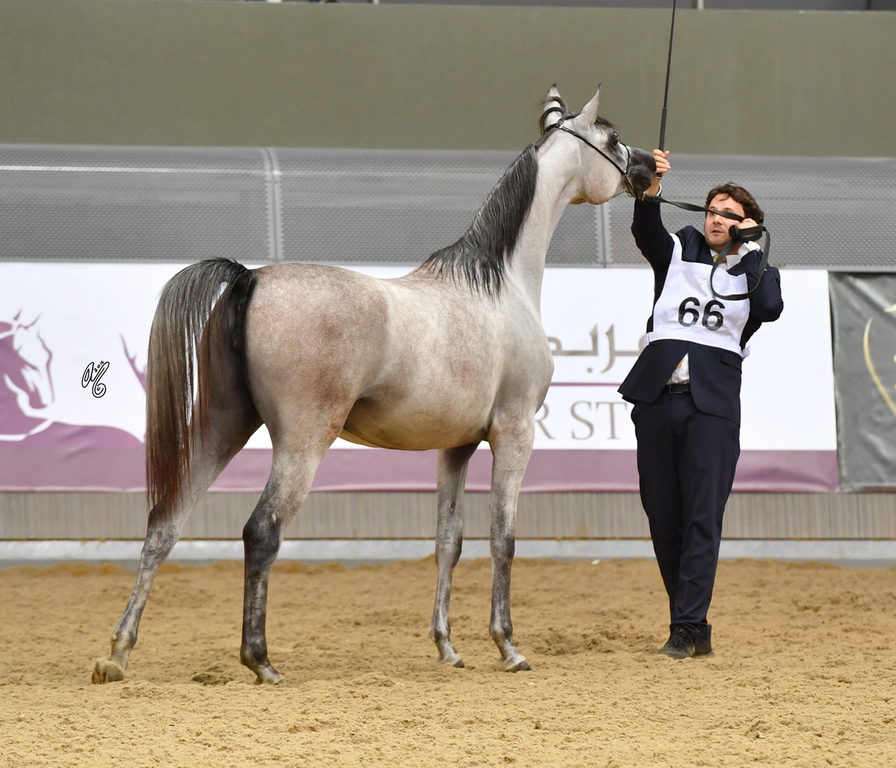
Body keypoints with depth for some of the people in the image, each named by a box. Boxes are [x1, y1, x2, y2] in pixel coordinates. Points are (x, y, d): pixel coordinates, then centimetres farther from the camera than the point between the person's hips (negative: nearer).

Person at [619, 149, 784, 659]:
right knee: (662, 517, 5)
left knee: (702, 518, -8)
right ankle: (697, 630, 15)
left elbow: (770, 308, -10)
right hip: (656, 399, 3)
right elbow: (646, 232, -6)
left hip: (713, 405, -2)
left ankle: (686, 630, -9)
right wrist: (650, 189, -24)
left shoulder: (755, 269, 12)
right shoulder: (678, 253, 16)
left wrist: (750, 249, -2)